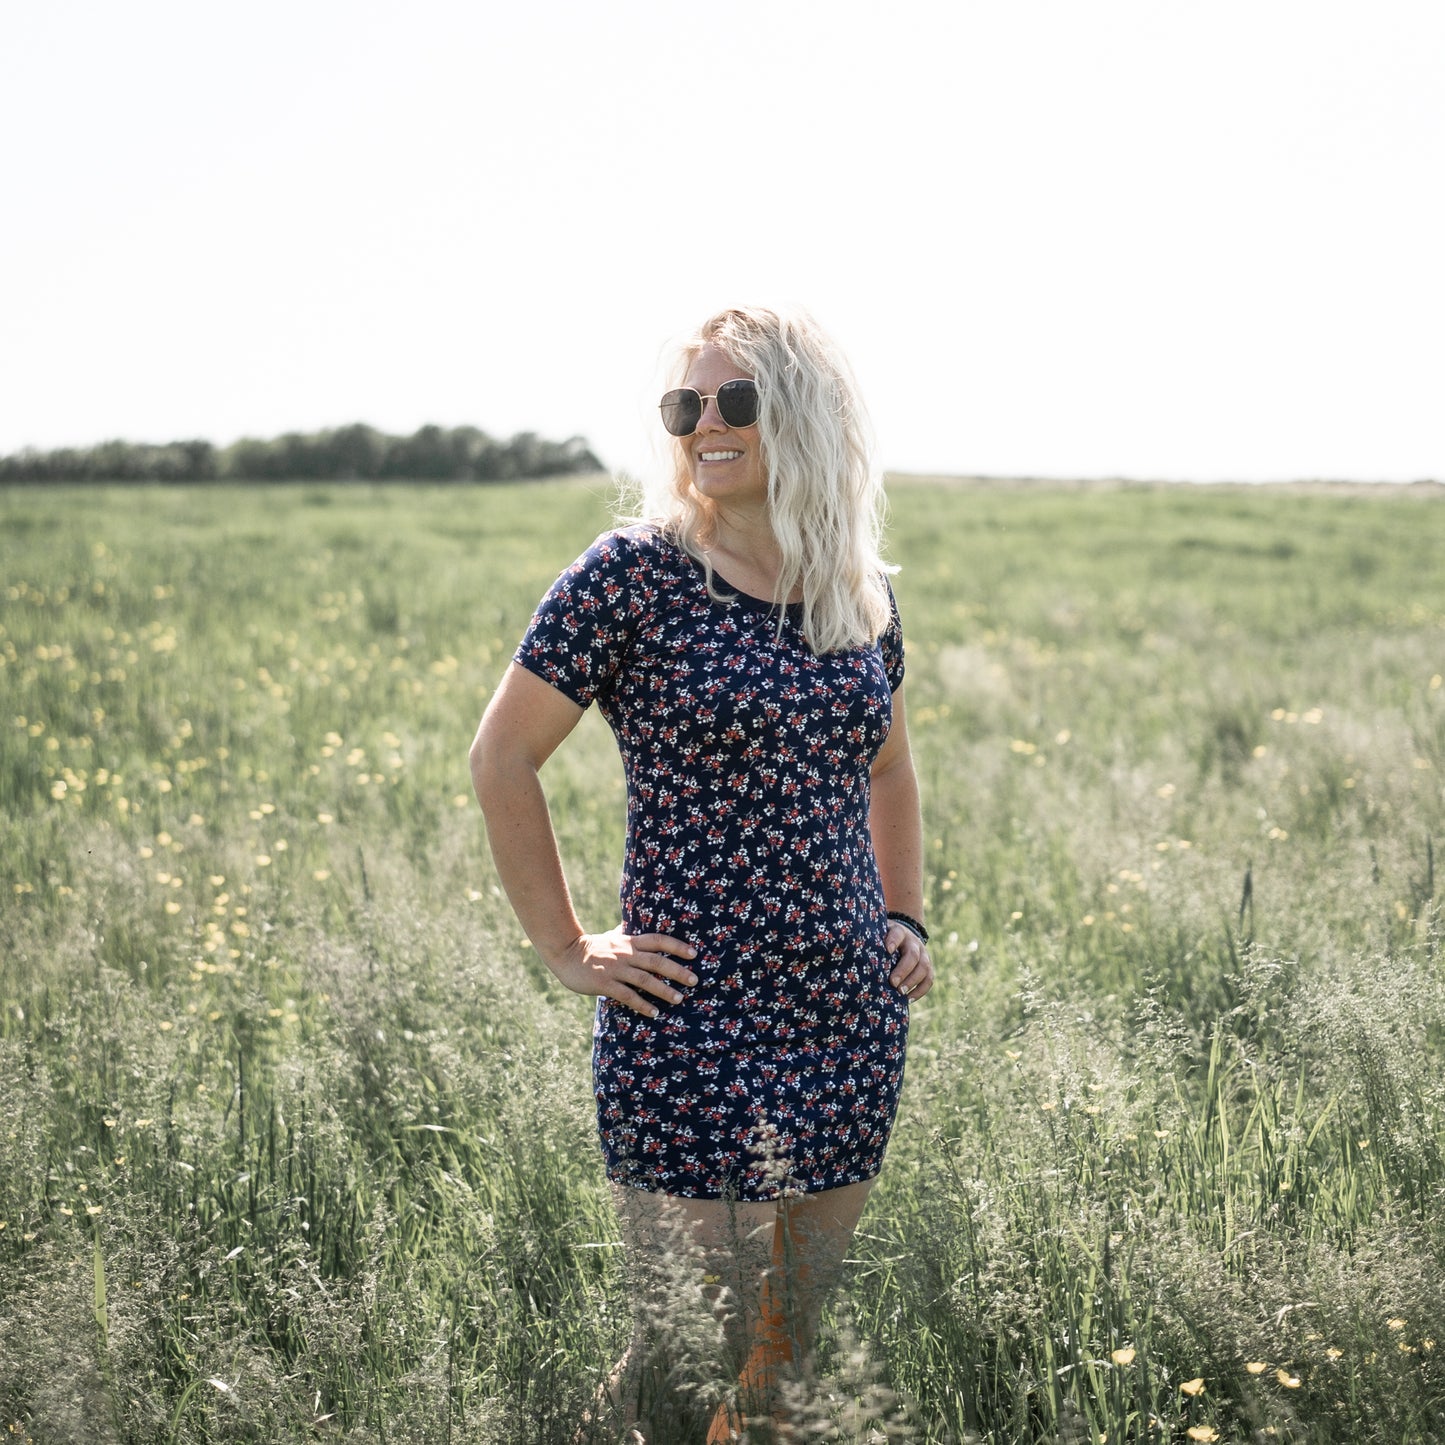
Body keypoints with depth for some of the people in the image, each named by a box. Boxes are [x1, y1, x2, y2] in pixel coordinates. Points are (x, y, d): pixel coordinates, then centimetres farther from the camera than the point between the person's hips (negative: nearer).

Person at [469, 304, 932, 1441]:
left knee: (793, 1345, 14)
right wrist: (566, 949, -7)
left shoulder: (861, 593, 8)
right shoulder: (635, 573, -8)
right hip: (690, 1027, -5)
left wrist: (907, 920, 13)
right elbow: (502, 758, -5)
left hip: (852, 1027, 5)